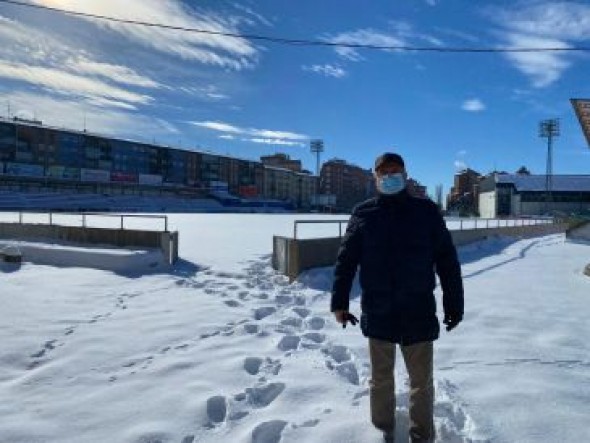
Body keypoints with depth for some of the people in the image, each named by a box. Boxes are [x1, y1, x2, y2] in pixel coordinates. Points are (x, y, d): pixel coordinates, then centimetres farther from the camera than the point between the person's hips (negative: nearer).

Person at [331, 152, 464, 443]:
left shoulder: (427, 211, -1)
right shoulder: (362, 214, 0)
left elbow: (447, 262, 1)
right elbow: (345, 261, 3)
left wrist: (454, 304, 1)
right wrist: (339, 302, 1)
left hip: (418, 315, 0)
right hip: (377, 314, 1)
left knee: (421, 382, 11)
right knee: (381, 378, 16)